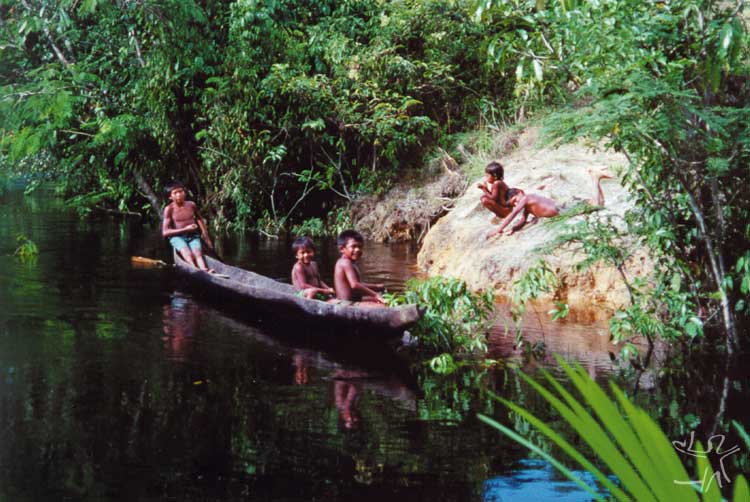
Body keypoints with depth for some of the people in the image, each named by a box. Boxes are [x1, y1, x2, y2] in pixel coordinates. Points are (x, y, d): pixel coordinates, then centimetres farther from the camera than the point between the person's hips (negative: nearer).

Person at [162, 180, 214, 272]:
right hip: (177, 237, -2)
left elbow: (199, 219, 26)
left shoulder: (191, 205, 7)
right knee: (188, 254, -32)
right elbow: (165, 232, -7)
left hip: (193, 236, 2)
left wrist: (206, 237, 22)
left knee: (198, 253, -29)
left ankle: (205, 271, -54)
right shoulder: (169, 209, -3)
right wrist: (185, 229, -13)